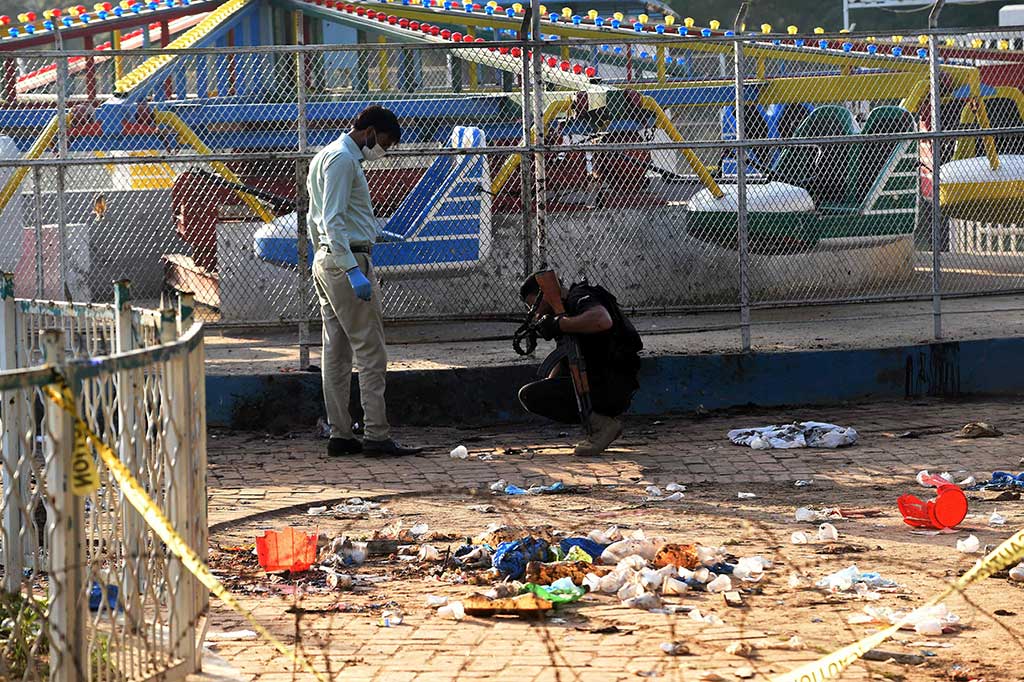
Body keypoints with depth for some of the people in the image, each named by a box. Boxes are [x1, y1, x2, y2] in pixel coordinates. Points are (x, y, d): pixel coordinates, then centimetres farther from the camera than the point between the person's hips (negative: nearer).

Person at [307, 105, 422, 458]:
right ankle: (376, 435, -11)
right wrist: (353, 271, -26)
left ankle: (340, 435, 10)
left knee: (336, 352, 9)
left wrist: (374, 232, 32)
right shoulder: (343, 160, -13)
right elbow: (333, 221, -21)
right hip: (347, 258, -10)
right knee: (371, 352, -9)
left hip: (325, 262, 11)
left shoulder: (325, 157, 19)